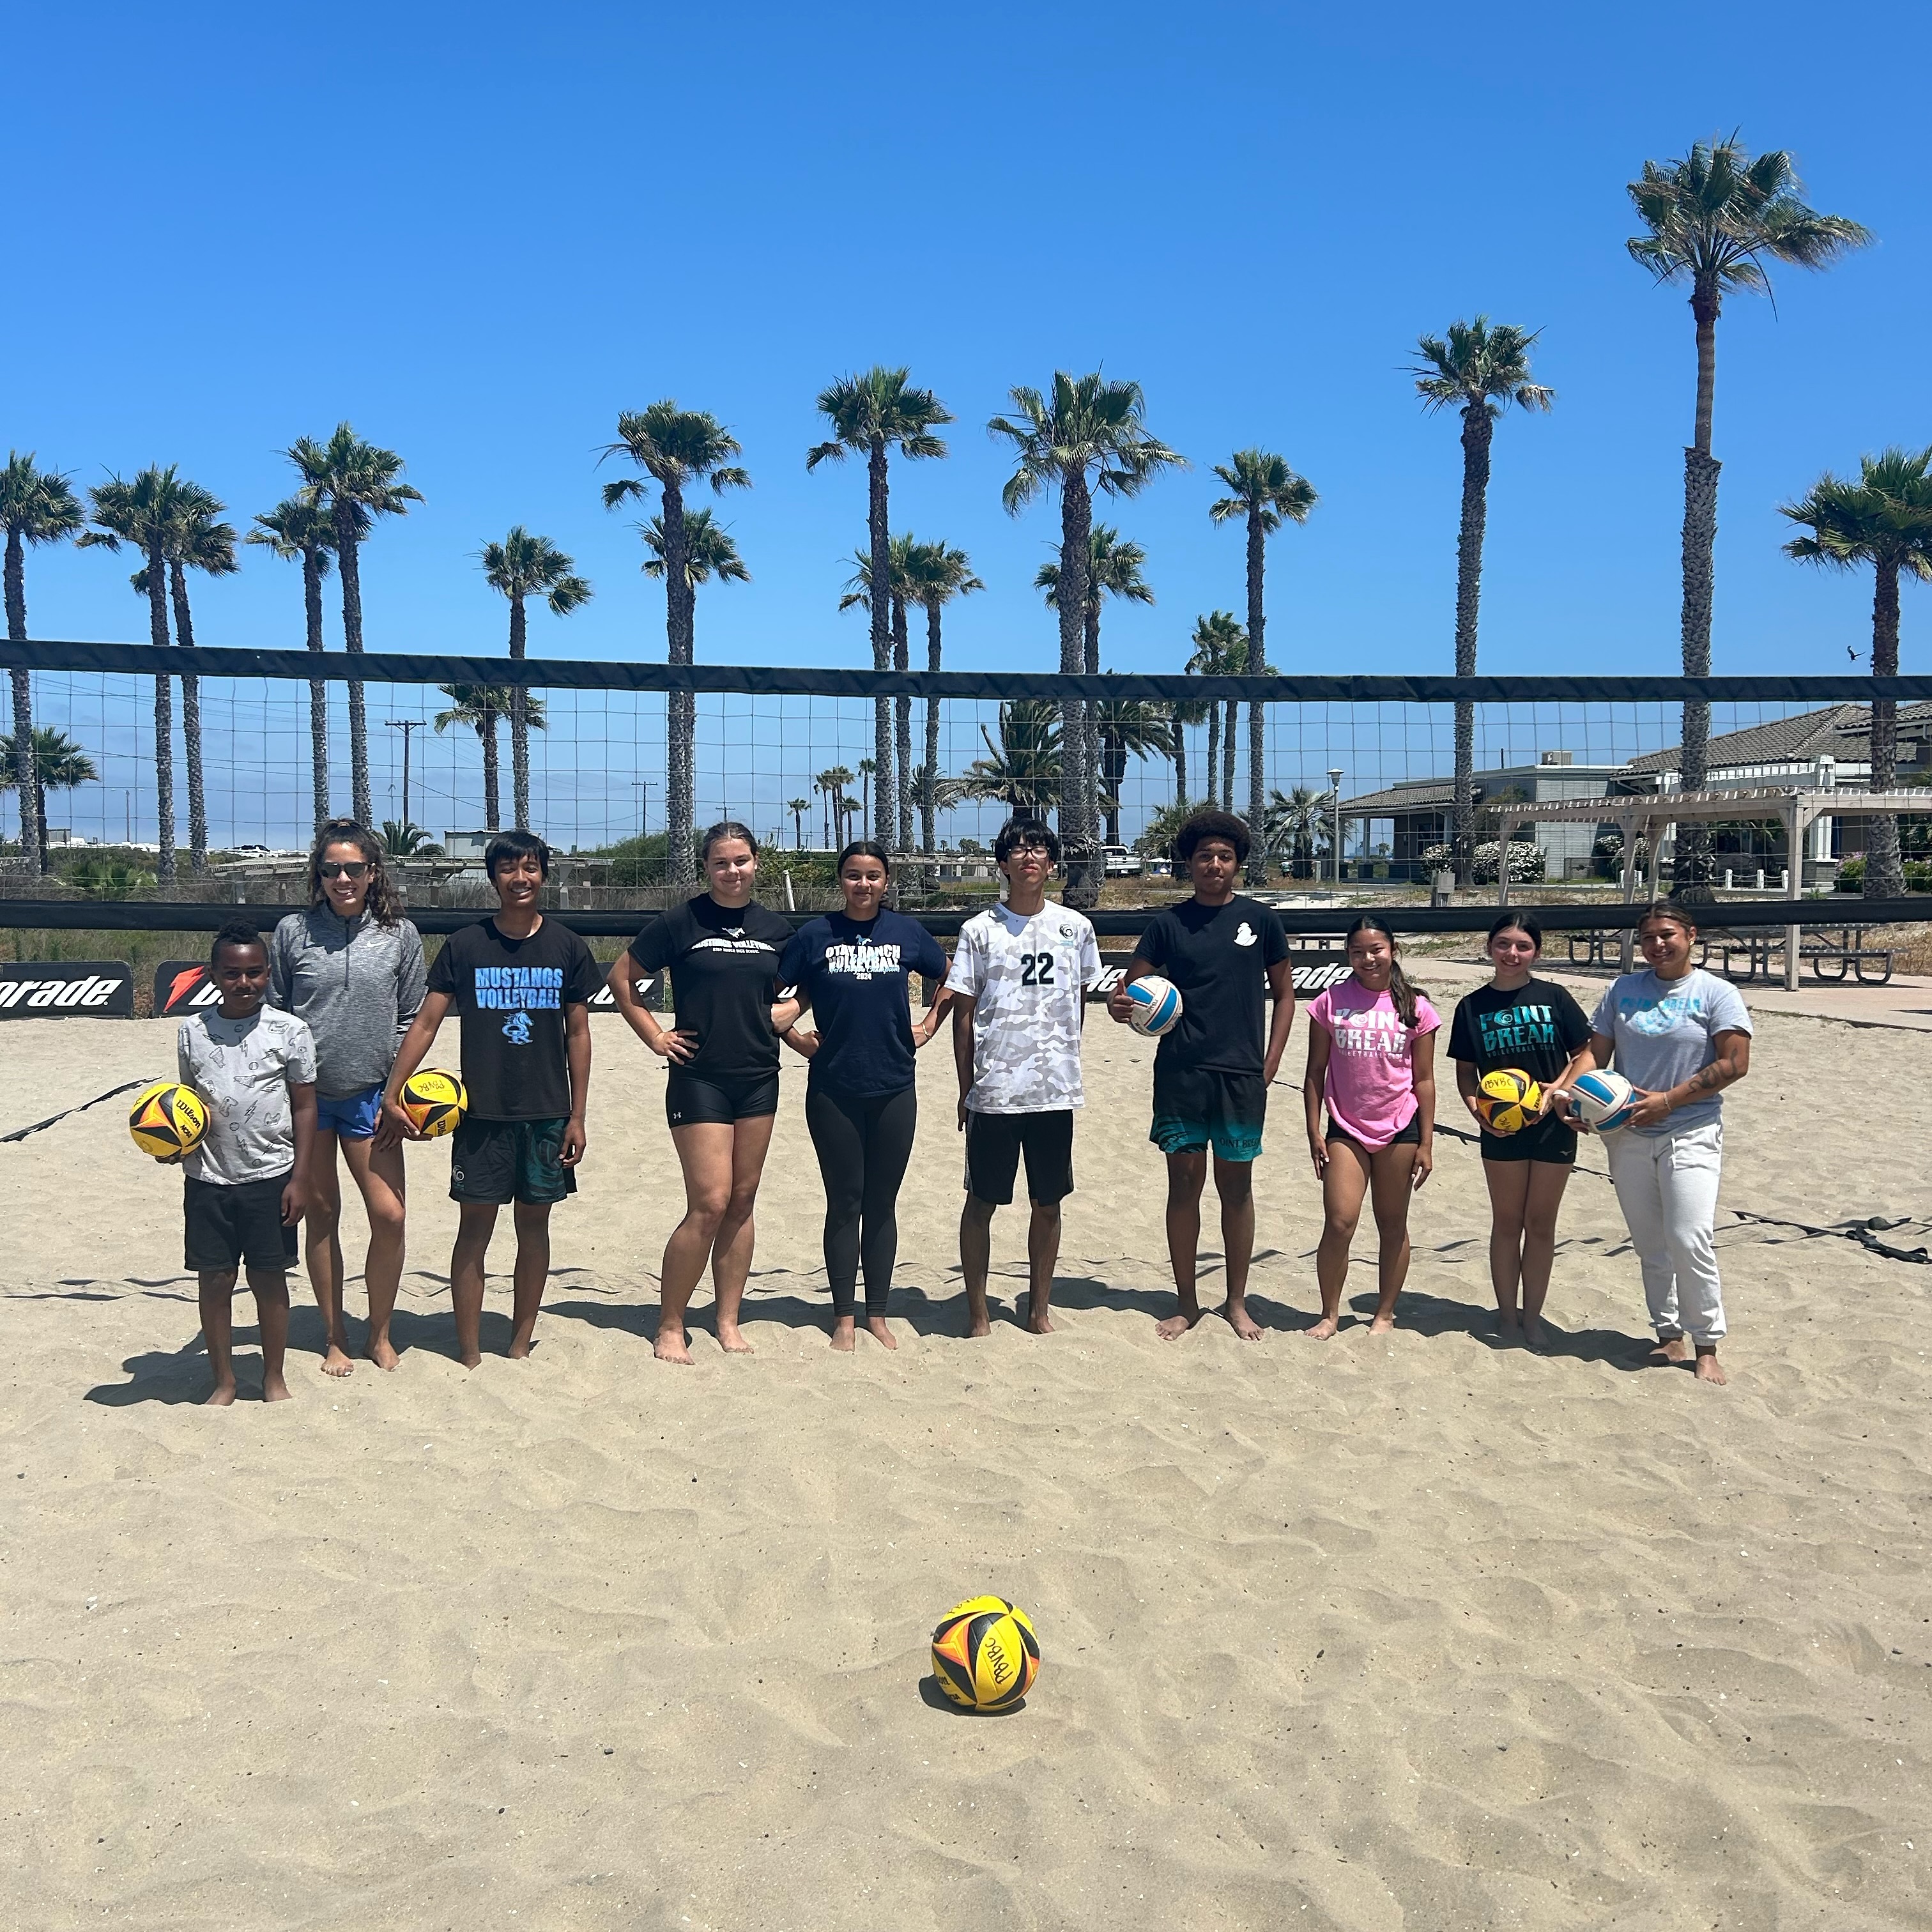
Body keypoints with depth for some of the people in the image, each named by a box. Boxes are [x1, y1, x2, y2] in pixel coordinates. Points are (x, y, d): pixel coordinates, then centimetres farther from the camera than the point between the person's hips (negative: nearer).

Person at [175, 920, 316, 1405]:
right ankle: (224, 1380, 23)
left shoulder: (289, 1031, -5)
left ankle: (274, 1377, 24)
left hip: (271, 1178, -2)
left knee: (270, 1279, 8)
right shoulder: (193, 1031, 1)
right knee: (214, 1280, 8)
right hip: (208, 1178, 2)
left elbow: (305, 1107, -2)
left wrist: (299, 1178, -5)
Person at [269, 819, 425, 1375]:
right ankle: (334, 1335, 23)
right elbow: (272, 1014, 5)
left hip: (369, 1095, 0)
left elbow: (410, 1020, 5)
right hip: (305, 1094, 0)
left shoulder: (400, 934, 0)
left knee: (389, 1215, -4)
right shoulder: (294, 932, -1)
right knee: (321, 1215, 9)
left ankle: (380, 1333, 16)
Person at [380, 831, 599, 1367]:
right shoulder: (464, 946, -1)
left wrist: (577, 1115, 2)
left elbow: (578, 1033, 5)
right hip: (482, 1112, -1)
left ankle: (520, 1348, 21)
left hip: (548, 1113, 1)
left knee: (534, 1226, 9)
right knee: (474, 1228, 2)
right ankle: (469, 1356, 11)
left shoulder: (567, 947, 1)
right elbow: (426, 1023, 0)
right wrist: (391, 1094, -7)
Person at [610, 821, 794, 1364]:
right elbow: (621, 978, 2)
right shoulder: (680, 922, -5)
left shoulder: (775, 928, 7)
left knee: (742, 1202, 8)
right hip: (699, 1078, -4)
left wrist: (779, 1022, 4)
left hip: (759, 1077, 5)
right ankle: (670, 1326, 4)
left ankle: (728, 1322, 18)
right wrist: (654, 1036, -2)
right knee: (709, 1204, -10)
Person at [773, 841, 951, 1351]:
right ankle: (844, 1317, 15)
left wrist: (928, 1026, 8)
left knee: (882, 1204, 9)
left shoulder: (907, 932, 3)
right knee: (844, 1204, 6)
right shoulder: (815, 935, -2)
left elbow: (951, 979, 17)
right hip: (833, 1092, -1)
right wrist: (794, 1035, -5)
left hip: (894, 1090, 1)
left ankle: (877, 1315, 19)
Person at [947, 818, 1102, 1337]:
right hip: (993, 1092, -2)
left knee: (1048, 1203, 10)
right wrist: (966, 1088, 0)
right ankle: (977, 1311, 17)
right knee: (982, 1202, 5)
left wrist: (1064, 1063, 13)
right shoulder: (980, 930, 0)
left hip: (1056, 1090, 2)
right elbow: (963, 1013, 2)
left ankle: (1039, 1309, 23)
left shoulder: (1076, 927, 5)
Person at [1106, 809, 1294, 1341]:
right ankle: (1187, 1303, 19)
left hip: (1242, 1077, 0)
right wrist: (1118, 1005, -21)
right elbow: (1131, 985, 3)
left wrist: (1270, 1061, 1)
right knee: (1184, 1183, 6)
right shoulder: (1169, 923, 3)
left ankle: (1237, 1302, 21)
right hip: (1181, 1073, 0)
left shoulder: (1259, 919, 3)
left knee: (1236, 1185, 8)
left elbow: (1284, 994, 9)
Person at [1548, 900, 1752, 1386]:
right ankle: (1669, 1336, 22)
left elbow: (1735, 1063, -10)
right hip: (1628, 1136, 5)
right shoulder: (1623, 990, 9)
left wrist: (1668, 1100, -15)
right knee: (1650, 1246, 10)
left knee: (1689, 1240, -13)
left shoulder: (1717, 994, -3)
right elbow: (1596, 1050, 8)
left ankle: (1707, 1348, -1)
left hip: (1691, 1133, -4)